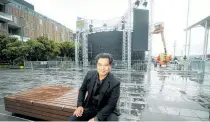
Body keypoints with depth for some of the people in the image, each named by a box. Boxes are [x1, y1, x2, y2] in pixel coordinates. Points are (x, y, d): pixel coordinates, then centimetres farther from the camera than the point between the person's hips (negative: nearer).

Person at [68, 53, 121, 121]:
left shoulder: (115, 83, -21)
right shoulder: (90, 75, -10)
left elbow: (111, 105, -17)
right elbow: (82, 90, 5)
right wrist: (80, 105, -7)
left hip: (107, 110, -2)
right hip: (90, 107, 3)